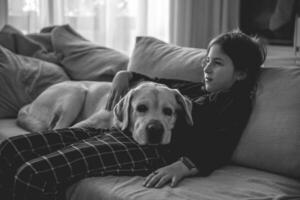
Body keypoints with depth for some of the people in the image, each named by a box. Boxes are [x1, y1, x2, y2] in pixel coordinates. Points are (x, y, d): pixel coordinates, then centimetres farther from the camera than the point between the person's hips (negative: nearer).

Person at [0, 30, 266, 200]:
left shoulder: (235, 103, 5)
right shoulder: (196, 88, 27)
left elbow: (217, 150, -13)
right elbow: (156, 82, 43)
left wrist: (182, 166, -32)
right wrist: (127, 75, 23)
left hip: (151, 147, -9)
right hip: (119, 131, 9)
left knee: (34, 175, -27)